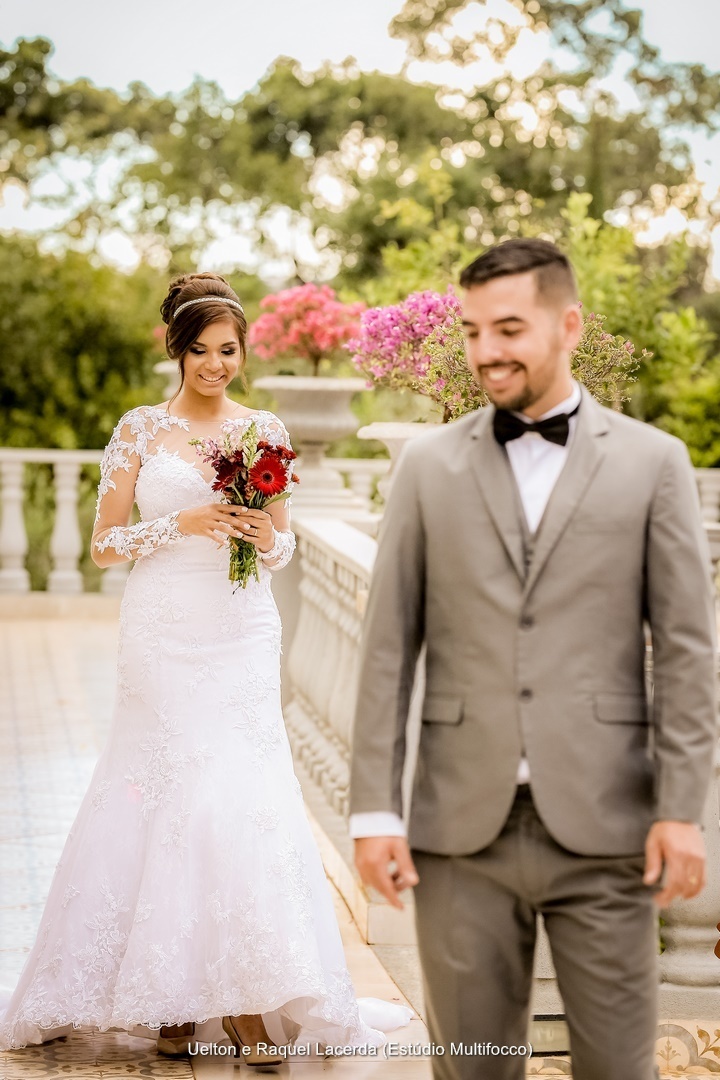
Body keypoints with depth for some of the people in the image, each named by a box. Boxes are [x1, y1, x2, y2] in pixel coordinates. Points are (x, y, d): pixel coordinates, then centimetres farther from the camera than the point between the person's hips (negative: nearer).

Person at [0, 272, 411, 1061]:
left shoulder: (265, 430, 8)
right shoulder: (141, 429, 2)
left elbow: (283, 545, 14)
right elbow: (103, 544, 1)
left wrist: (267, 536, -10)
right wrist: (182, 524, -13)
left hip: (242, 639, 2)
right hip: (164, 635, -2)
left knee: (244, 800, -4)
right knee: (170, 795, -1)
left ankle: (248, 997, 2)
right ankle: (168, 995, 11)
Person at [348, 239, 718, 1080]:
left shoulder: (652, 462, 3)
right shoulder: (429, 467, 7)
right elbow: (388, 647, 5)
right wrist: (373, 807, 0)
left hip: (602, 825, -1)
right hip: (461, 828, 1)